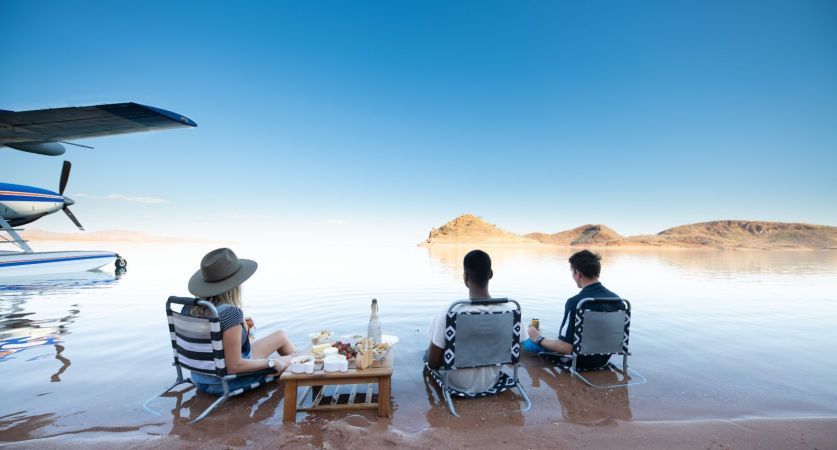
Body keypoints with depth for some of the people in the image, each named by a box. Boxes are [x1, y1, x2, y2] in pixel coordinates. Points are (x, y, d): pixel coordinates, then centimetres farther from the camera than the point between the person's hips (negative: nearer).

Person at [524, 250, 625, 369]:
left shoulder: (575, 303, -28)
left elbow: (566, 348, -27)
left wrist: (538, 339, -12)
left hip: (580, 362, -7)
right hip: (603, 360, 7)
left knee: (529, 344, 8)